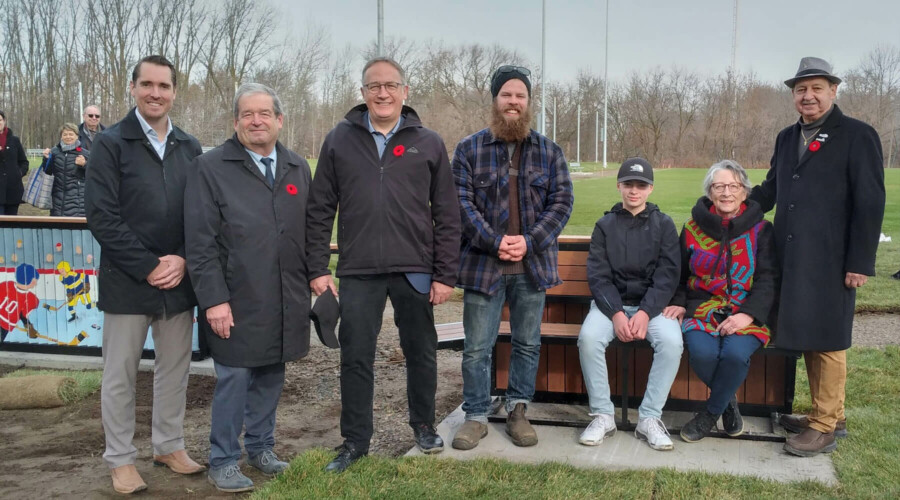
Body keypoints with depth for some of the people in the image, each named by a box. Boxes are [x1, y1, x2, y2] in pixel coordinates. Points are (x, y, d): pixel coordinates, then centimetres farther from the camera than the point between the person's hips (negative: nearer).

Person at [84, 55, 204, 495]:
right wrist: (149, 267, -14)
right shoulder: (110, 144, -4)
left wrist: (183, 260, -8)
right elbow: (101, 216, -10)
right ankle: (121, 459, 22)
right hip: (127, 281, -4)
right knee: (120, 374, 7)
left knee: (174, 368, 13)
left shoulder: (189, 147, 8)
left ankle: (169, 445, 30)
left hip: (179, 280, 4)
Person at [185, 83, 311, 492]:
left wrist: (315, 281, 9)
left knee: (271, 377, 12)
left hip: (287, 301, 4)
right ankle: (223, 461, 17)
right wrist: (214, 299, -13)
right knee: (234, 379, 2)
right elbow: (201, 241, -8)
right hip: (237, 301, -4)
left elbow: (310, 232, 14)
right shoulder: (211, 168, -4)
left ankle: (261, 447, 29)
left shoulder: (298, 168, 11)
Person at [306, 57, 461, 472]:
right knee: (356, 356, 6)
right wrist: (318, 268, -1)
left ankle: (424, 425, 33)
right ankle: (355, 441, 21)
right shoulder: (339, 140, 5)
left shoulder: (428, 143, 4)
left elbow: (447, 216, 3)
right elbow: (319, 210, 5)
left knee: (421, 352, 12)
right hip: (358, 271, 0)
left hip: (414, 270, 0)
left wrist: (445, 274, -2)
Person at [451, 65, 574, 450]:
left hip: (532, 265, 2)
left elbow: (562, 201, 1)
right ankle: (476, 416, 18)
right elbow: (461, 202, -5)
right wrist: (495, 242, -16)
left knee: (528, 344, 11)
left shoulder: (549, 152, 8)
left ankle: (517, 411, 27)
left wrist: (529, 242, -12)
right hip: (482, 264, -2)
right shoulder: (469, 149, 2)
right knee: (477, 347, 4)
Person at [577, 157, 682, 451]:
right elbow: (598, 276, -1)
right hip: (610, 303, 1)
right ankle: (602, 416, -15)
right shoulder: (605, 226, 9)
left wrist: (645, 312, -18)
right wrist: (616, 313, -17)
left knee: (672, 341, -31)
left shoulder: (664, 225, 7)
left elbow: (667, 276, -3)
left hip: (652, 305, 0)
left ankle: (650, 418, -17)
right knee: (588, 337, -30)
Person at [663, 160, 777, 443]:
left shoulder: (761, 230, 4)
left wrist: (748, 314, -18)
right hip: (703, 309, 1)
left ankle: (710, 413, -4)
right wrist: (679, 303, -1)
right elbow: (680, 274, 18)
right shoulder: (693, 228, 10)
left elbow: (767, 279, -3)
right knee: (702, 353, -30)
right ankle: (727, 401, 3)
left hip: (747, 312, -1)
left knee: (736, 353, -32)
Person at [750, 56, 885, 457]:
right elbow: (770, 190, 22)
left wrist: (860, 263, -13)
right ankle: (829, 414, 26)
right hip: (792, 258, 7)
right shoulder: (787, 138, 15)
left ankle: (825, 427, 9)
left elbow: (870, 204, -9)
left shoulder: (857, 136, -5)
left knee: (827, 341, 0)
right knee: (805, 336, 13)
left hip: (829, 261, -7)